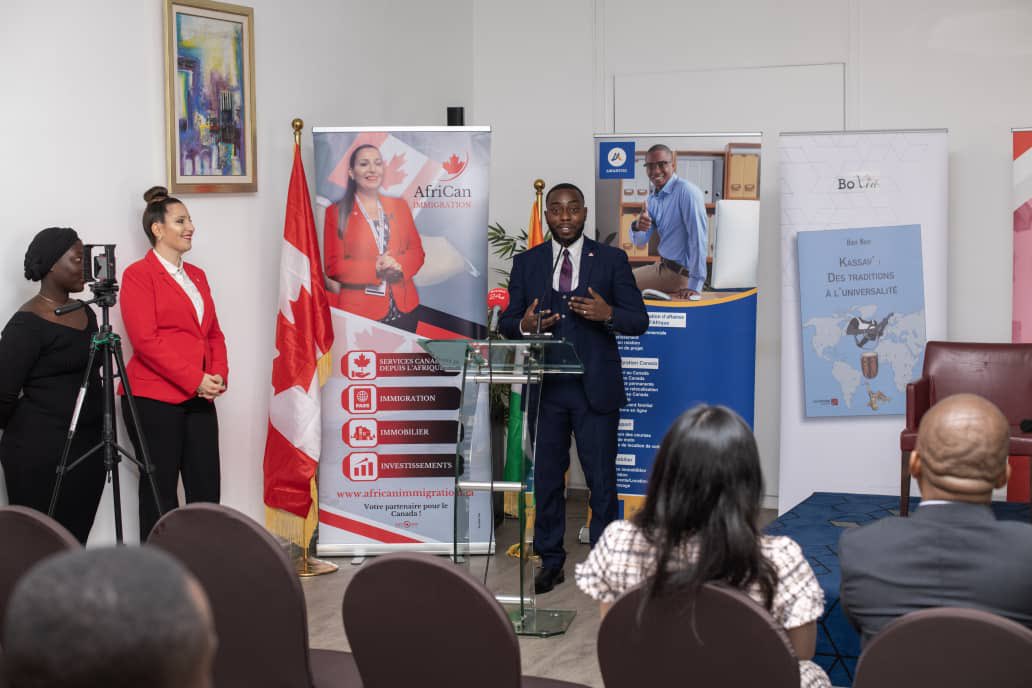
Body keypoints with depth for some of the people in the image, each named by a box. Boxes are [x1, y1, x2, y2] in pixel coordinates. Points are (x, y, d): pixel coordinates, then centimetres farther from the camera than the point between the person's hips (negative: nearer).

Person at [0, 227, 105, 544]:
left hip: (88, 445, 7)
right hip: (41, 451, -7)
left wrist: (88, 431, 17)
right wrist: (27, 430, 3)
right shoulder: (28, 323, -12)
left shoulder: (86, 313, 11)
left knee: (76, 541, 11)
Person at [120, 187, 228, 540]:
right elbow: (145, 340, -13)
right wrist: (195, 380, -16)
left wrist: (219, 375, -1)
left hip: (199, 398, 6)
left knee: (206, 488, 4)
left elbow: (213, 332, 18)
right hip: (154, 398, -6)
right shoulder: (138, 274, -5)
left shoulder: (197, 275, 17)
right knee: (160, 489, 1)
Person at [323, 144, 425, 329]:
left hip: (404, 309, 4)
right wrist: (375, 268, -19)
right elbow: (332, 266, -5)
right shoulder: (336, 212, -1)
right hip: (360, 311, -4)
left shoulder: (399, 205, 11)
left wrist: (399, 266, -13)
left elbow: (417, 251, 9)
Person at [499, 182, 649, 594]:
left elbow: (639, 320, 0)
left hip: (595, 388, -2)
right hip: (545, 388, 2)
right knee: (547, 477, 10)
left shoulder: (612, 260, 2)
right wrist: (524, 325, -16)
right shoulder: (526, 263, 8)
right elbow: (506, 322, 8)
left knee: (602, 478, 2)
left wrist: (608, 314, -21)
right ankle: (550, 562, 22)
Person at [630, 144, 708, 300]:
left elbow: (698, 238, -27)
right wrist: (637, 227, -21)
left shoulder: (687, 192, -21)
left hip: (680, 273, -8)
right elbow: (639, 242, 4)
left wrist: (695, 286, -30)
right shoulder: (653, 198, 6)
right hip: (662, 266, 8)